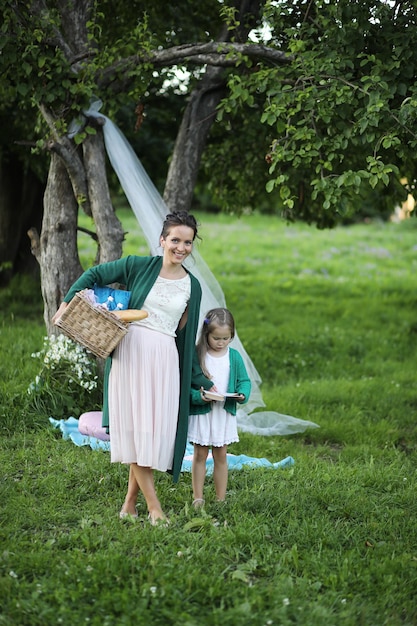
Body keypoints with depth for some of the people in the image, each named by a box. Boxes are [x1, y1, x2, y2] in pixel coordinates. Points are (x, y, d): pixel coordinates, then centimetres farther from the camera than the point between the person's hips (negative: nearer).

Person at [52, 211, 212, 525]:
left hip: (164, 359, 2)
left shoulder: (192, 287, 11)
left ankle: (130, 503, 9)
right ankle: (154, 507, -3)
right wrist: (67, 304, -3)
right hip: (130, 351, -2)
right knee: (134, 424, -5)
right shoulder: (139, 266, 3)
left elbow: (187, 337, 16)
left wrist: (201, 381, 16)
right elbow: (94, 275, 8)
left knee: (155, 428, -1)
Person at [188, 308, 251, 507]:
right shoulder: (197, 355, -8)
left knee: (221, 456, 9)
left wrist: (242, 394, -14)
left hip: (225, 414, 2)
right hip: (201, 414, -2)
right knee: (200, 455, 6)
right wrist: (198, 395, -26)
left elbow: (244, 380, 7)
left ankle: (221, 499, 16)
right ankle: (197, 498, 12)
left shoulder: (234, 356, 3)